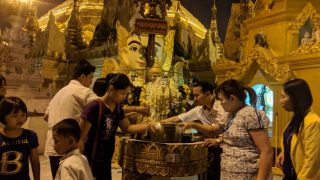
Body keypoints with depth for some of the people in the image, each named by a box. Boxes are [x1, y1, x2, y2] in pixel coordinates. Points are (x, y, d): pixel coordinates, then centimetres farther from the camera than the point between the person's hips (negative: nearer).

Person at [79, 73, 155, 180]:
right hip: (90, 160, -7)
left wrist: (147, 126, -2)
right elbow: (79, 138, -17)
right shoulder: (94, 107, -22)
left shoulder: (118, 108, 1)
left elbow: (126, 128, 12)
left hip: (106, 160, 8)